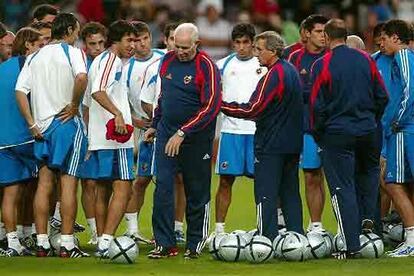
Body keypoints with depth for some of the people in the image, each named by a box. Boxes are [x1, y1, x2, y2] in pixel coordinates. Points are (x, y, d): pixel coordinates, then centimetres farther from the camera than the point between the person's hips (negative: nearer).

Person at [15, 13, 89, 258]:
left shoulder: (35, 57, 12)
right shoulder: (72, 52, -5)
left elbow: (20, 91, 5)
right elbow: (82, 77, -25)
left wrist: (32, 124, 4)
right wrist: (74, 105, -12)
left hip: (42, 126, 5)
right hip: (67, 123, -5)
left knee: (44, 184, 7)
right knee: (68, 183, -3)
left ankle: (42, 243, 7)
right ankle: (67, 244, -5)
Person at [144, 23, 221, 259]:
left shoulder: (206, 67, -13)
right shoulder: (168, 60, 6)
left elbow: (211, 107, -19)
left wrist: (182, 133, -22)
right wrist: (155, 125, 20)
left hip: (196, 139, -5)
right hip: (167, 133, 5)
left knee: (197, 192, 5)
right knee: (163, 187, -5)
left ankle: (195, 244, 16)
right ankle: (165, 244, -2)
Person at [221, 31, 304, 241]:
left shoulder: (273, 76, -16)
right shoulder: (292, 71, 12)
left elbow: (252, 110, -19)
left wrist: (222, 106, -14)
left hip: (271, 145, -9)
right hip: (293, 144, 9)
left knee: (266, 195, -7)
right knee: (290, 193, 13)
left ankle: (268, 240, -11)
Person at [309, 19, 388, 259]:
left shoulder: (323, 65, -10)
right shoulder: (365, 60, 2)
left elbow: (317, 105, -8)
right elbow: (382, 97, 7)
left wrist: (318, 133, 6)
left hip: (337, 134, -4)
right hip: (367, 130, 4)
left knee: (343, 188, 1)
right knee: (369, 172, 29)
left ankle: (352, 245, -3)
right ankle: (368, 217, 11)